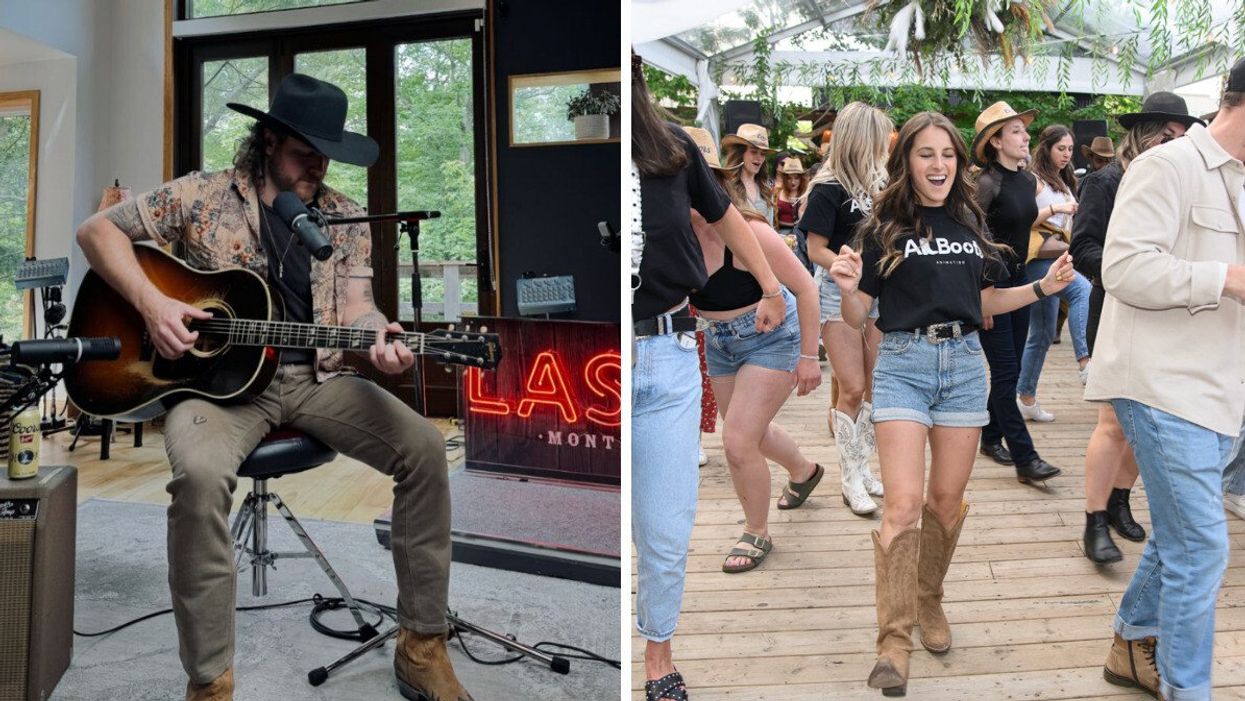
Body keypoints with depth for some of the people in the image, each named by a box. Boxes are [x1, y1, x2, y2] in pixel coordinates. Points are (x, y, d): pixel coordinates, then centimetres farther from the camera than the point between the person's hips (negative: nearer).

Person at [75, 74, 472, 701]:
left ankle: (422, 646, -8)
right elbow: (97, 230, 5)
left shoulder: (345, 218, 10)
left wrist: (378, 338, -23)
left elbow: (354, 307, 2)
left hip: (316, 377, 3)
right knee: (200, 473, -36)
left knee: (424, 445, -19)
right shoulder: (204, 196, 3)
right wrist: (151, 303, -11)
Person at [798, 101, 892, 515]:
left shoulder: (877, 184, 9)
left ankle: (861, 468, 22)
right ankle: (850, 480, 7)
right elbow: (817, 250, -12)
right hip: (839, 294, -6)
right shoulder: (828, 189, -11)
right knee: (852, 390, -6)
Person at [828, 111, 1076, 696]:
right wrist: (847, 288, -23)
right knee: (904, 501, -12)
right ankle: (893, 642, -6)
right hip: (903, 362, -4)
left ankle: (929, 602, 32)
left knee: (947, 500, 10)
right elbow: (858, 316, -2)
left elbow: (985, 301, 20)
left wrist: (1042, 287, 8)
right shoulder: (885, 226, -2)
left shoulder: (971, 222, 11)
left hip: (964, 362, 4)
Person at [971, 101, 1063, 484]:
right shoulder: (987, 182, -14)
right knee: (1006, 373, -6)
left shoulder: (1029, 180, 9)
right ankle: (1025, 459, -4)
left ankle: (991, 437, 27)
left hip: (1018, 279, 8)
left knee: (1009, 369, 12)